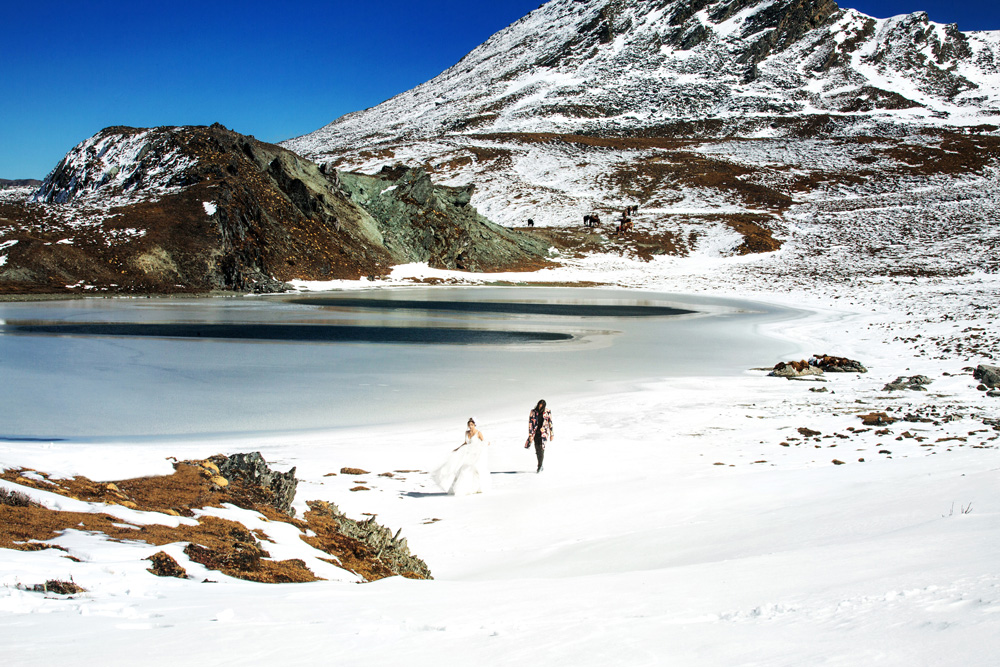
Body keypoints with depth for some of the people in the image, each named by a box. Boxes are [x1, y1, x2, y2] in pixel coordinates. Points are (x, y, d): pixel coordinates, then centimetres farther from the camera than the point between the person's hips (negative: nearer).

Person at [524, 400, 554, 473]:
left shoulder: (547, 412, -1)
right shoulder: (533, 412, 1)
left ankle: (540, 466, -14)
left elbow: (550, 423, 5)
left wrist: (551, 434, 5)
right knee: (537, 449, 2)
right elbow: (530, 423, 0)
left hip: (543, 432, -2)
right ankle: (540, 467, 14)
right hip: (536, 432, 2)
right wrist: (530, 435, -6)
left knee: (541, 448, -16)